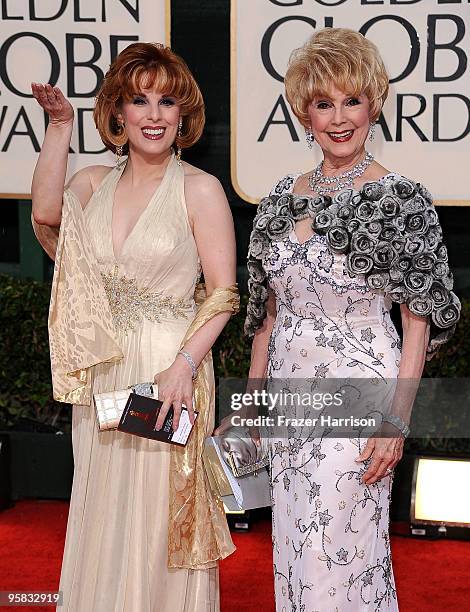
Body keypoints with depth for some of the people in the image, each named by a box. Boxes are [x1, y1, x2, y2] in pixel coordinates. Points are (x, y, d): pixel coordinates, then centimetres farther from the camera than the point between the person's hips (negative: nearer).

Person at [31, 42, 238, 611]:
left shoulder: (200, 189, -4)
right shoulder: (93, 182, 9)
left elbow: (223, 293, -8)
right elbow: (45, 212, -13)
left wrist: (184, 363, -19)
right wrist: (60, 128, -10)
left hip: (171, 371, -4)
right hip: (102, 373, 5)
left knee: (158, 516, 2)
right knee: (101, 515, 13)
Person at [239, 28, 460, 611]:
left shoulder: (398, 198, -9)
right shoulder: (284, 196, 7)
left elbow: (419, 322, -9)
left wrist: (396, 420, -15)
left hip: (357, 395, -6)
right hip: (290, 397, 6)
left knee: (338, 557, 0)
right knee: (292, 554, 14)